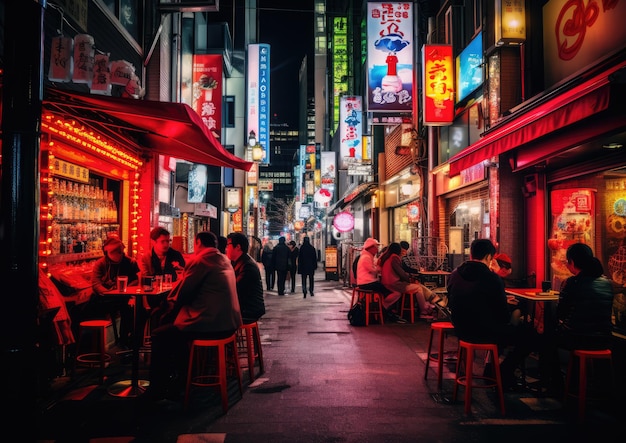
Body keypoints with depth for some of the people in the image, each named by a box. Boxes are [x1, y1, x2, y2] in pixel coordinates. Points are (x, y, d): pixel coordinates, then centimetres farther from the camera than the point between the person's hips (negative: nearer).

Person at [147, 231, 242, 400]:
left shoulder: (199, 260, -11)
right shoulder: (224, 260, 14)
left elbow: (183, 294, -7)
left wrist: (172, 302, 12)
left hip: (211, 325, -9)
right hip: (229, 323, 9)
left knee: (159, 335, 7)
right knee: (173, 326, 28)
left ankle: (157, 389, 18)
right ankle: (181, 374, 38)